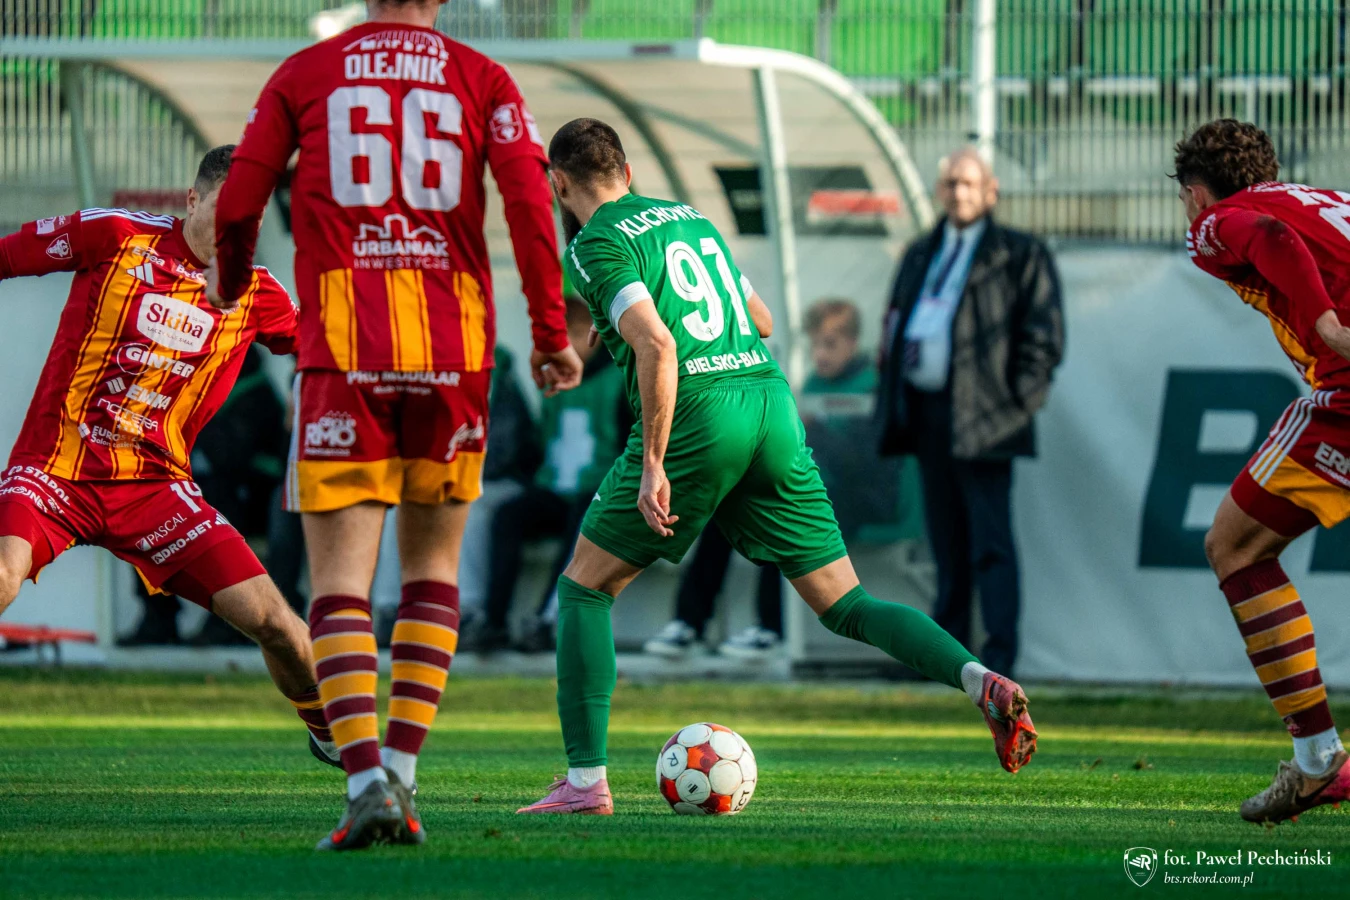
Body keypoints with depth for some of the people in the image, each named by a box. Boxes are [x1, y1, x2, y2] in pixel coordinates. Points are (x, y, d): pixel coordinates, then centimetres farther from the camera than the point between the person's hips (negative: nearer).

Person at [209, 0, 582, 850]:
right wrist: (553, 335, 2)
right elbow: (531, 202, -5)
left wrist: (228, 286, 27)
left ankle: (365, 780, -20)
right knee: (433, 571, 17)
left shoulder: (305, 75, 7)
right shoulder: (482, 80, 7)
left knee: (341, 580, -2)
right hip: (454, 350, 1)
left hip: (342, 355, -1)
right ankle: (401, 774, 8)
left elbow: (236, 208, 6)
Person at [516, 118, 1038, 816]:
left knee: (585, 587, 10)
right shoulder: (690, 218, 22)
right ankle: (983, 683, -16)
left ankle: (585, 780, 3)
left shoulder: (596, 246, -1)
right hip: (773, 404, 6)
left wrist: (653, 464, -17)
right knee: (844, 606, 6)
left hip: (697, 418, -6)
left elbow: (657, 347, -16)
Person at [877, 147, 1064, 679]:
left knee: (990, 544, -10)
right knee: (947, 542, 11)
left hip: (980, 418, -6)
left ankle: (999, 658, -12)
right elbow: (895, 325, 23)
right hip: (927, 412, 6)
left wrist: (1016, 401, -10)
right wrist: (892, 399, 12)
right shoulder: (920, 256, 19)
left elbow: (1044, 336, -3)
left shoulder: (1021, 256, 1)